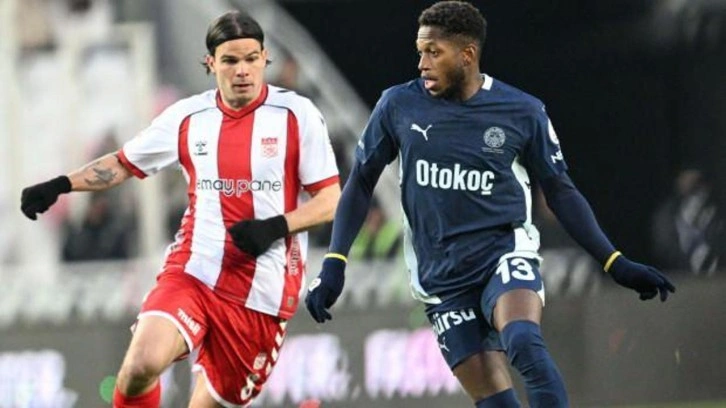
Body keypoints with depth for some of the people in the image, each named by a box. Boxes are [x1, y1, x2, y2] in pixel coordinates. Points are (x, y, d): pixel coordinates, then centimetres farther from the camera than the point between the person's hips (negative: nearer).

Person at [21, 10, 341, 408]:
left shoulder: (298, 115, -2)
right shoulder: (186, 117, 6)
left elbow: (330, 200, -1)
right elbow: (124, 164, 19)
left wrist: (275, 227, -18)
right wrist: (60, 186, 5)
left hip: (263, 295, -1)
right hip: (192, 273, 1)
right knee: (141, 365, -26)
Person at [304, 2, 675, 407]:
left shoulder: (522, 112, -1)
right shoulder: (398, 106, 1)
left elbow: (561, 192, 8)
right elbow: (361, 183, 10)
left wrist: (616, 264, 4)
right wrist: (334, 264, 1)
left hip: (505, 252, -2)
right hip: (442, 277, 2)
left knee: (525, 344, -33)